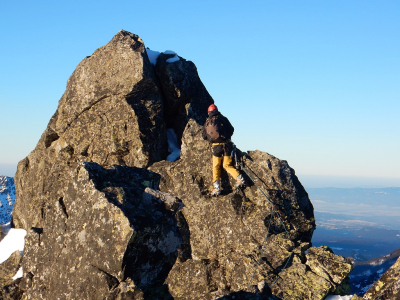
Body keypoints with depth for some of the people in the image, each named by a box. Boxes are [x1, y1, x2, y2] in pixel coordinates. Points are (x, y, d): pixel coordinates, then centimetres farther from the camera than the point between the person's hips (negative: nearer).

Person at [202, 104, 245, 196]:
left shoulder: (207, 121, 7)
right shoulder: (223, 119, 6)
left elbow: (204, 136, 13)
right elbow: (231, 130, 13)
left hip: (216, 146, -1)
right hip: (226, 145, 1)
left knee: (216, 167, 9)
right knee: (227, 165, 12)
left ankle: (216, 187, -1)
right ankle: (239, 178, -8)